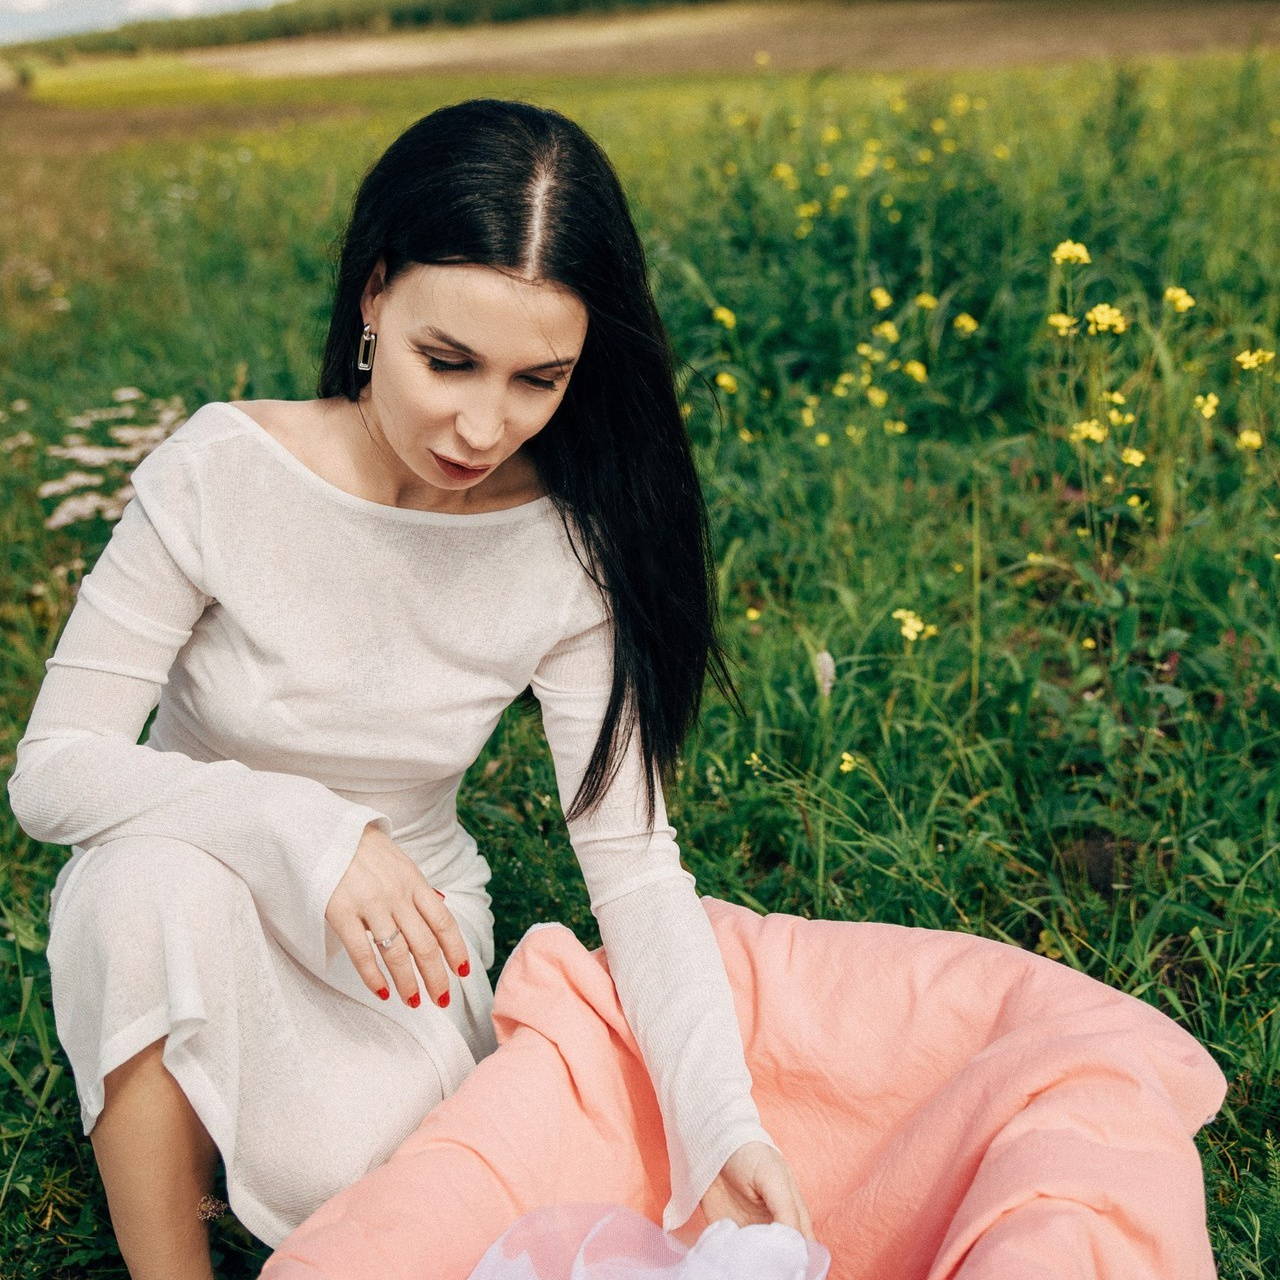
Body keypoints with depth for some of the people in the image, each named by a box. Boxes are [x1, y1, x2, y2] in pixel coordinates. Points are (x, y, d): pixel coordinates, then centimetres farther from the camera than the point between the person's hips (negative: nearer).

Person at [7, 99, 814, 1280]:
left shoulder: (568, 551, -15)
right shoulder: (223, 474, -20)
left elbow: (635, 857, -16)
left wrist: (725, 1122, -29)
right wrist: (305, 828, -35)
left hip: (403, 931, 1)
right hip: (174, 922, 0)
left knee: (342, 1178, -28)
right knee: (168, 870, -35)